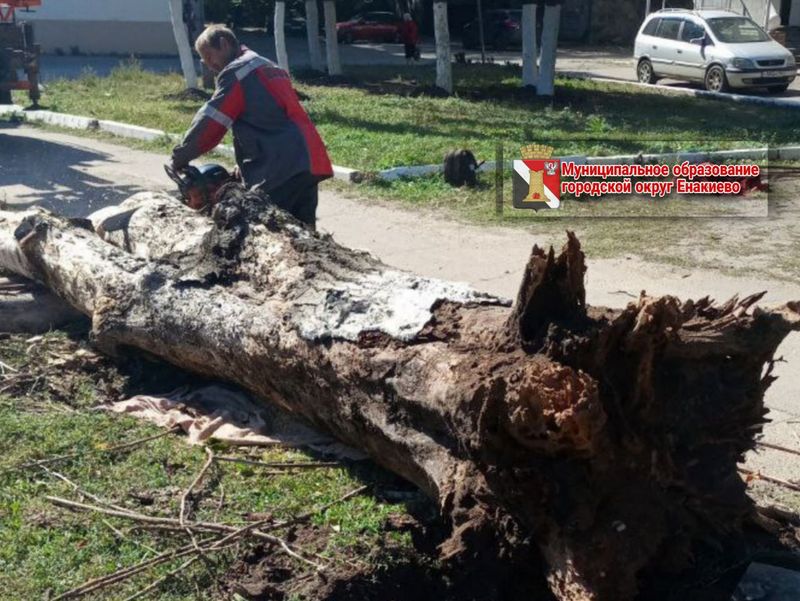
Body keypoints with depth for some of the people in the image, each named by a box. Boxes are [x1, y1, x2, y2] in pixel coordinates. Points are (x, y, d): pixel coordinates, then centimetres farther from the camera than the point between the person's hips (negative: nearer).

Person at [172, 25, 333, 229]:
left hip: (282, 168, -9)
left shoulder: (236, 71, 0)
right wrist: (245, 165, 21)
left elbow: (210, 123, -3)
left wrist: (181, 156, 7)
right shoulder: (270, 68, 28)